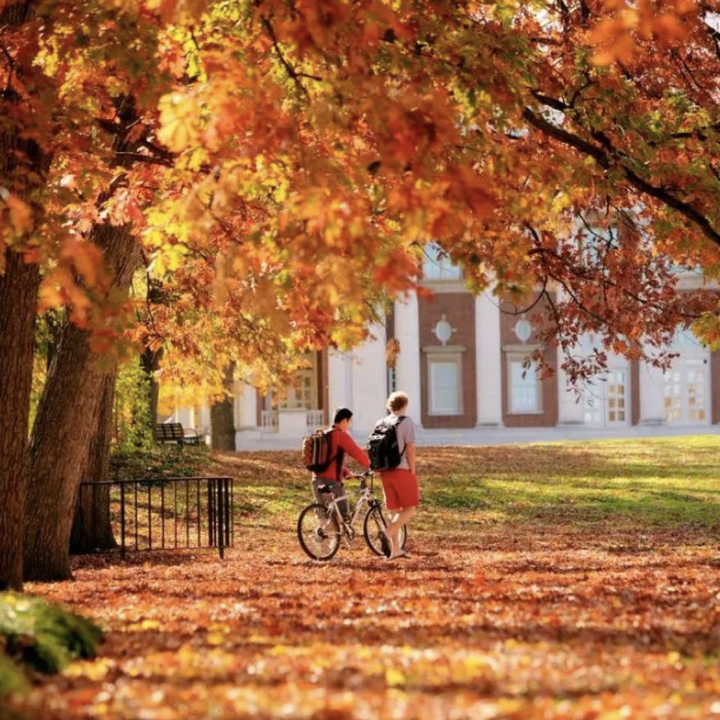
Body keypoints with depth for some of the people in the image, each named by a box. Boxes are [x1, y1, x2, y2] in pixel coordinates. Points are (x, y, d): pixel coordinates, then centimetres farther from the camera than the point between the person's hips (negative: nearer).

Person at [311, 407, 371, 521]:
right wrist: (371, 467, 1)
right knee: (343, 513, 1)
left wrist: (346, 472, 21)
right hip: (331, 481, -8)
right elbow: (357, 453, -11)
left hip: (317, 480, 8)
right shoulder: (341, 435, -9)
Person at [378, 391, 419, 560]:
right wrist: (413, 471, -9)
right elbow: (409, 448, -13)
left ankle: (395, 548, 9)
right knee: (409, 509, 0)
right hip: (402, 470, -6)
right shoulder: (406, 422, -6)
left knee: (394, 510, 11)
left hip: (386, 472, 6)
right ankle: (389, 533, -21)